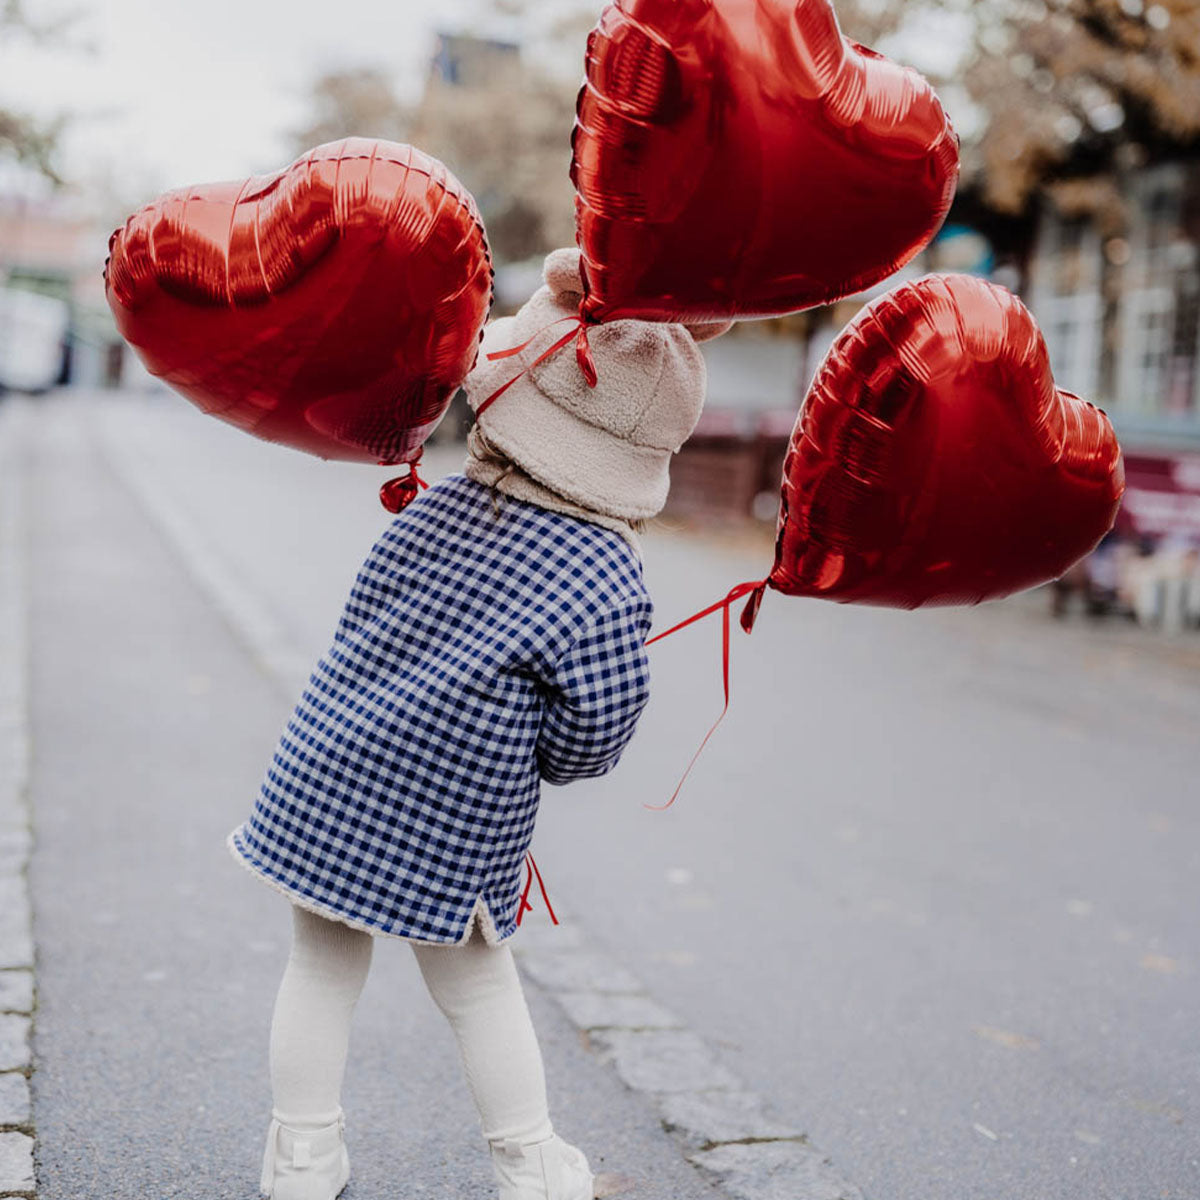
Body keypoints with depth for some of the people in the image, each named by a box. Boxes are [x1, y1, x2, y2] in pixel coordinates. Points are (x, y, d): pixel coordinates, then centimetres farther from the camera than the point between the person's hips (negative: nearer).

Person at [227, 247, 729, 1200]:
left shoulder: (440, 503, -4)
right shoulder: (607, 581, -16)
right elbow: (595, 733, -13)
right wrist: (529, 758, 5)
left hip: (324, 778, 3)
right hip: (456, 830, -2)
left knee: (324, 969, 17)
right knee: (479, 986, 16)